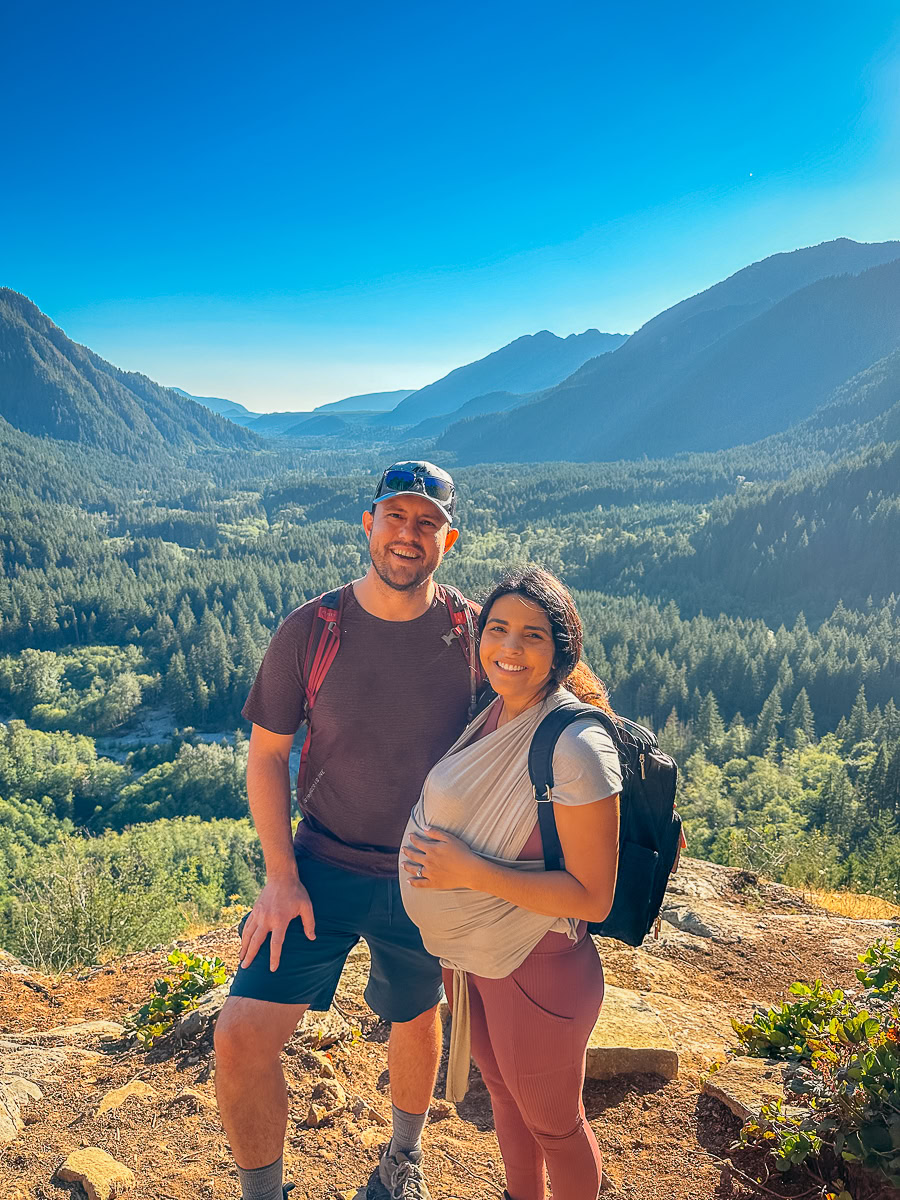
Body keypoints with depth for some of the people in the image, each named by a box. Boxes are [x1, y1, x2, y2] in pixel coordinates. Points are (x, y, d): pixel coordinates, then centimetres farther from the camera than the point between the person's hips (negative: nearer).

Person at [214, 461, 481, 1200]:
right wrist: (280, 876, -9)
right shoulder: (311, 630, -11)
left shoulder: (474, 632, -10)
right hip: (324, 867, 0)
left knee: (418, 1019, 21)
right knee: (241, 1036, -8)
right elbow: (267, 754, -4)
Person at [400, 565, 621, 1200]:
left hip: (537, 970, -7)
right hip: (468, 956, 8)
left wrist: (469, 870, -26)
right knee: (505, 1097, 30)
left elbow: (592, 898, -25)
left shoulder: (577, 748, -27)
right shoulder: (492, 717, -4)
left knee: (552, 1124, 19)